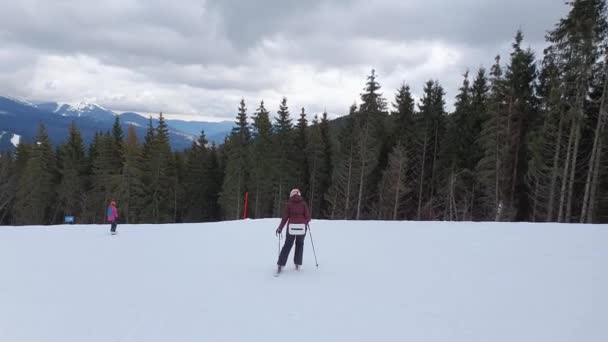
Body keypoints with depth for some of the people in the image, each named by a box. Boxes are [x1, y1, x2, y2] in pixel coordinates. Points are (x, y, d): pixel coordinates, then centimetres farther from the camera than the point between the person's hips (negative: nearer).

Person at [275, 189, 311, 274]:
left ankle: (280, 265, 4)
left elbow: (285, 217, -2)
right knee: (300, 244, 21)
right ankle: (298, 264, 18)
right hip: (302, 227, 0)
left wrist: (280, 228, 6)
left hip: (291, 227, 0)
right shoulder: (303, 203, 2)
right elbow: (308, 217, -1)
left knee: (287, 245, 11)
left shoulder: (288, 204, 2)